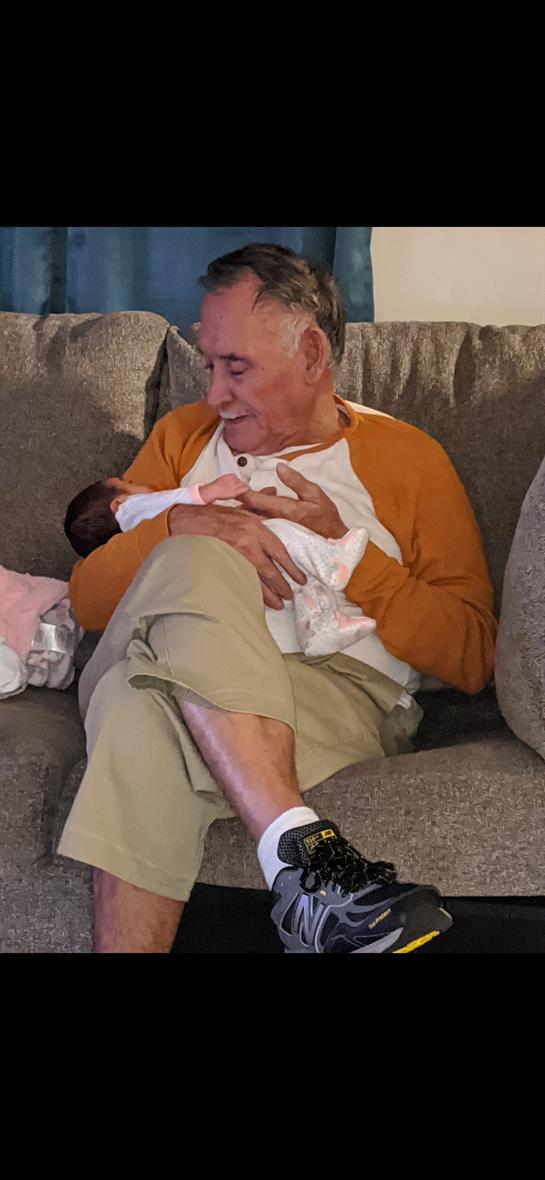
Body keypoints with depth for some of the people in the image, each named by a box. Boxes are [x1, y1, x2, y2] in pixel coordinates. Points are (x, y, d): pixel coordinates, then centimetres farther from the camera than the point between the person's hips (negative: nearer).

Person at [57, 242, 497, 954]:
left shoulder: (406, 456, 18)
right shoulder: (183, 436, 27)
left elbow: (473, 657, 9)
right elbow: (88, 597, 15)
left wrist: (343, 549, -2)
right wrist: (182, 527, -6)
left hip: (341, 687, -2)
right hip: (161, 677, 3)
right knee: (192, 563, -36)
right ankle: (298, 848, -45)